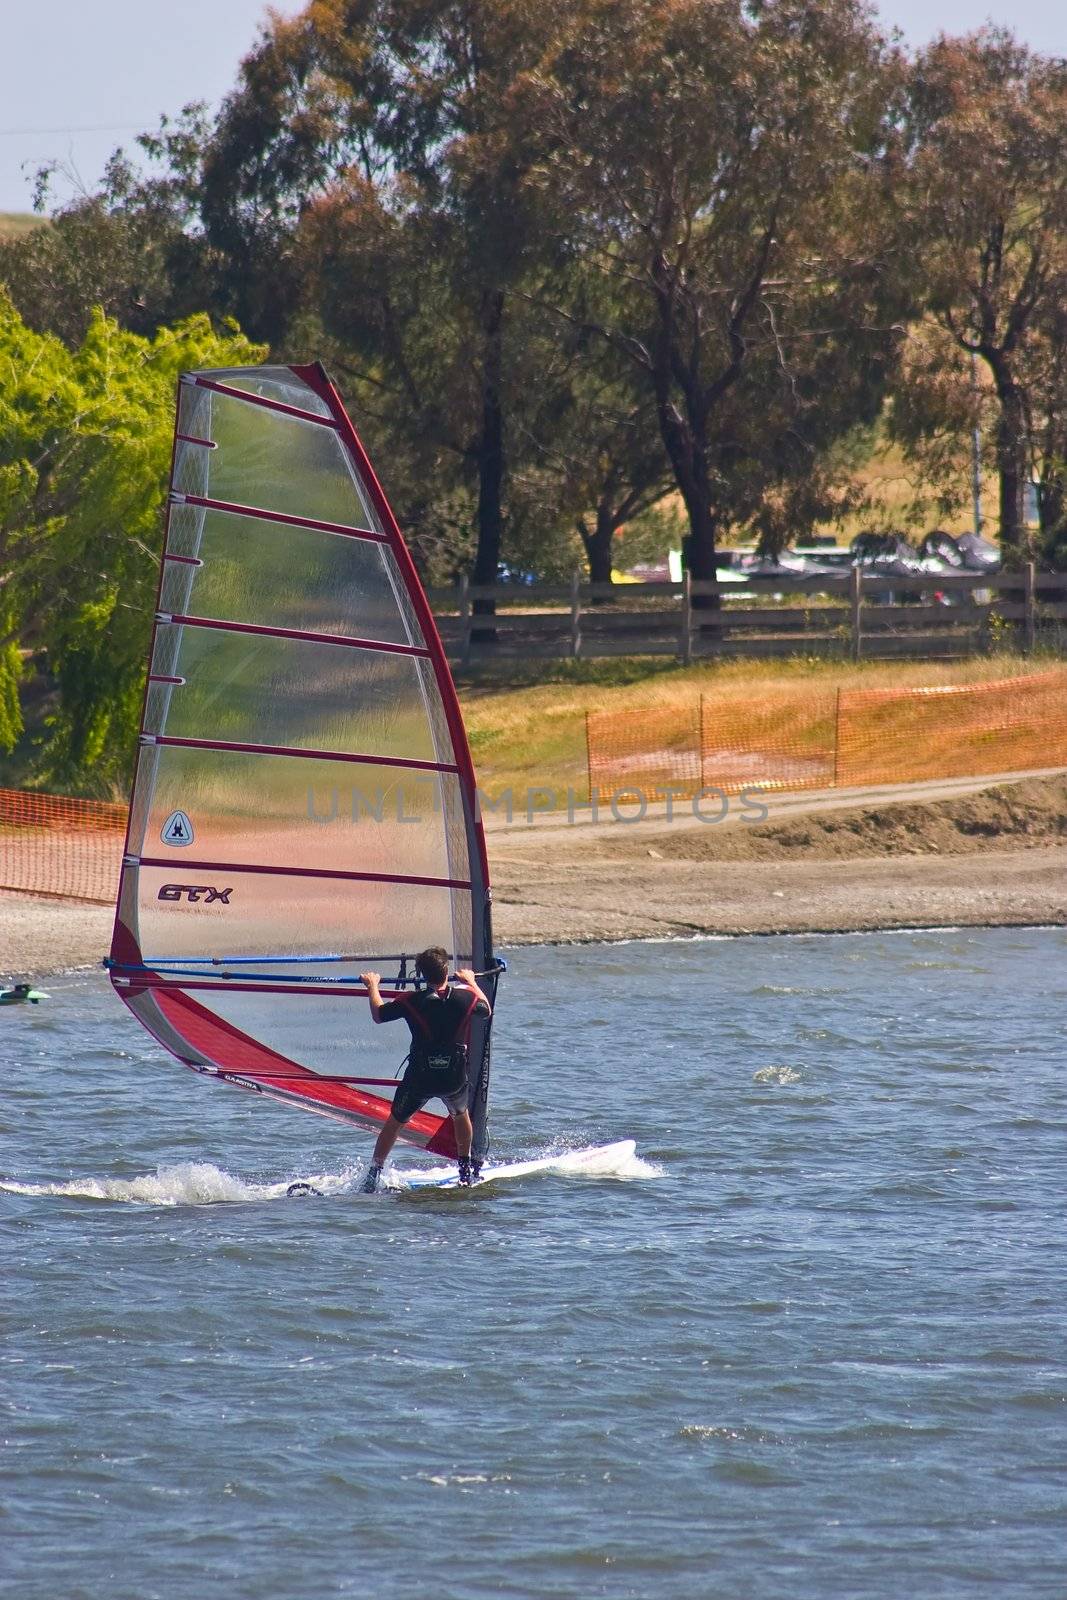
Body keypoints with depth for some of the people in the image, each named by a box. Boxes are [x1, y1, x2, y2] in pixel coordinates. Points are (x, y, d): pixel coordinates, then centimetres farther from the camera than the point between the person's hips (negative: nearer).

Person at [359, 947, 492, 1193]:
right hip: (454, 1078, 2)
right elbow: (486, 1010, 16)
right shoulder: (466, 998, -8)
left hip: (420, 1077, -2)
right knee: (460, 1114, 33)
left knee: (395, 1122, 18)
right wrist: (471, 982, 32)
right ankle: (466, 1171, 37)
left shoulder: (410, 1002, -13)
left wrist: (372, 986, 20)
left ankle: (373, 1176, 16)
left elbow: (378, 1014, 3)